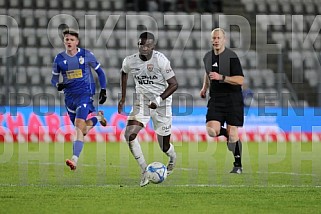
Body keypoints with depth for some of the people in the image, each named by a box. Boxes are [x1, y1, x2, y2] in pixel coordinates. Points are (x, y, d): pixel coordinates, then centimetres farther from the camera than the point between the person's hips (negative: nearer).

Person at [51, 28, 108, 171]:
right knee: (82, 130, 12)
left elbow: (100, 72, 8)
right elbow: (54, 78, 11)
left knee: (79, 125, -23)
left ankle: (75, 160, -30)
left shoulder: (86, 55, -3)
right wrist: (58, 85, -12)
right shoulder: (59, 59, 2)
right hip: (69, 96, 4)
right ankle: (97, 117, 44)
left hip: (85, 94, -4)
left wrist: (103, 90, 3)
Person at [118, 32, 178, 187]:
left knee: (164, 147, 6)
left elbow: (174, 84, -17)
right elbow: (124, 74, 16)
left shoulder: (161, 60, -21)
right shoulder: (130, 61, -9)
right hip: (141, 102, 3)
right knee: (130, 135, -21)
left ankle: (173, 158, 44)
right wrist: (123, 98, 16)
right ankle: (144, 171, -9)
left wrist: (159, 99, -29)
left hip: (161, 104, -3)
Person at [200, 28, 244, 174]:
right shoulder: (208, 57, 9)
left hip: (232, 99, -5)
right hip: (215, 100, 5)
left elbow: (240, 80, -17)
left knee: (233, 133, -4)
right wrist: (205, 87, 23)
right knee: (211, 131, -15)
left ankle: (238, 165, 11)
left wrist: (221, 77, -25)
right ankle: (229, 135, 18)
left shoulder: (231, 57, -10)